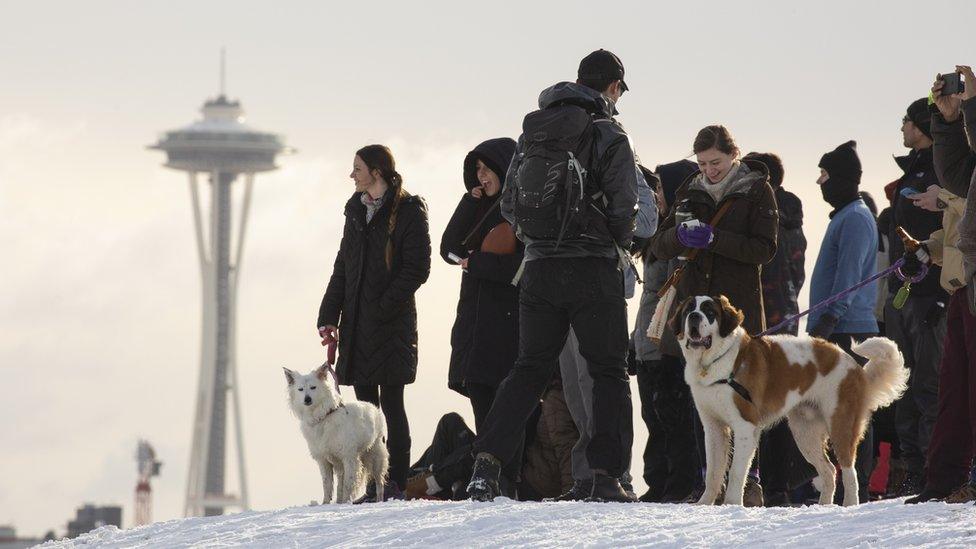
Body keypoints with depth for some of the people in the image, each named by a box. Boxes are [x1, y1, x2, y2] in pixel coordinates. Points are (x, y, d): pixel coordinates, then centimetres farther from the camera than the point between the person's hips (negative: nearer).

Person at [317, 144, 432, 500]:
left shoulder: (408, 211, -5)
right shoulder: (357, 211, 17)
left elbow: (417, 269, -11)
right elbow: (343, 267, 19)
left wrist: (384, 307, -17)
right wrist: (329, 317, 10)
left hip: (391, 324, -7)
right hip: (357, 322, 7)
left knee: (391, 404, -7)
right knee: (366, 405, 5)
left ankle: (396, 484, -6)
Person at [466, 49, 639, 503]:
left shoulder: (533, 131, 9)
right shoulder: (609, 136, -7)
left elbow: (509, 204, 8)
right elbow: (625, 209, -9)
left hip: (539, 269, 4)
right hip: (594, 269, -4)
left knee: (530, 368, 12)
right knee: (608, 372, 6)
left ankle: (487, 464, -1)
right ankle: (606, 477, -1)